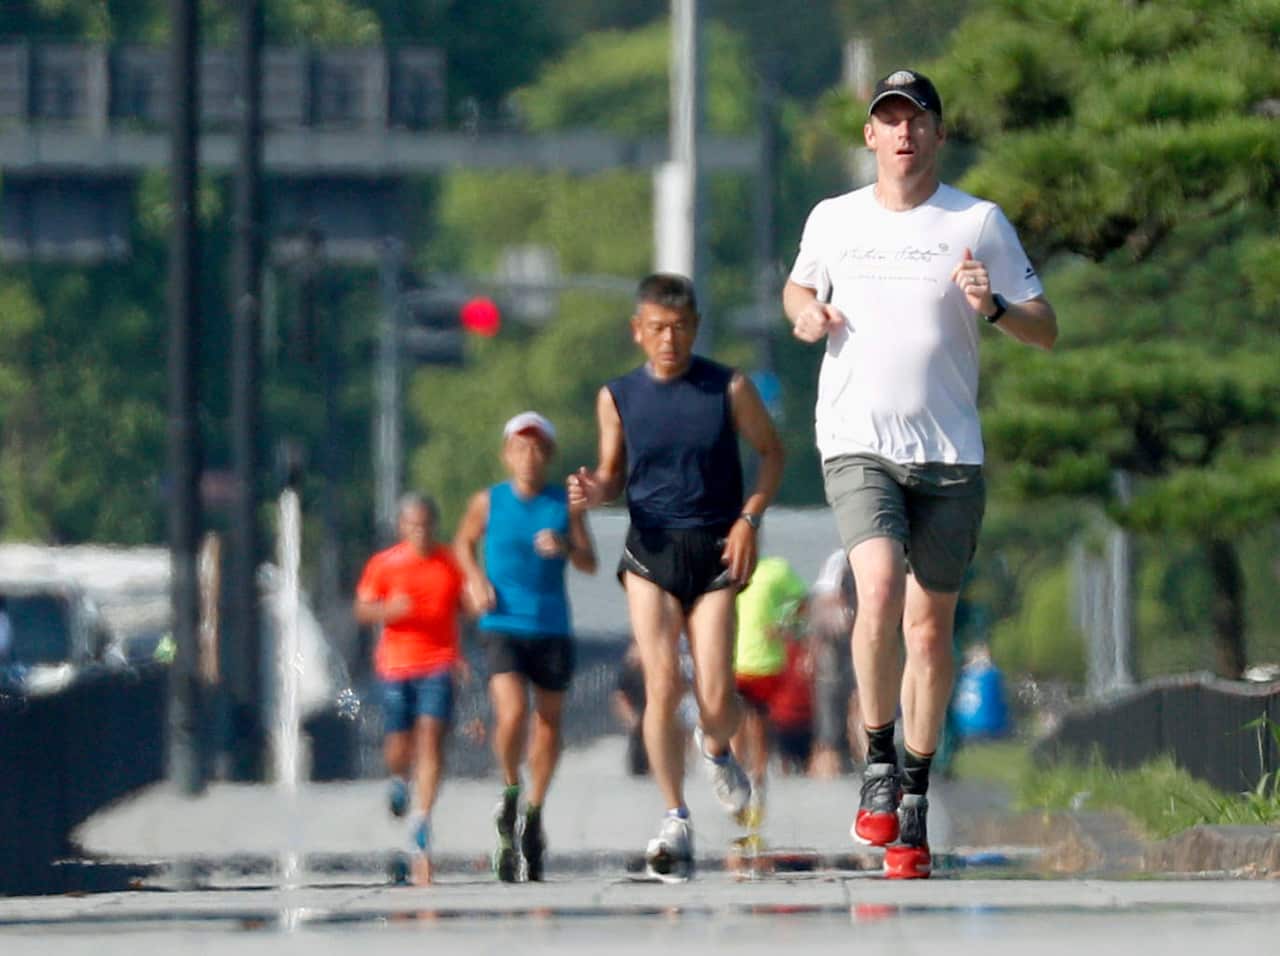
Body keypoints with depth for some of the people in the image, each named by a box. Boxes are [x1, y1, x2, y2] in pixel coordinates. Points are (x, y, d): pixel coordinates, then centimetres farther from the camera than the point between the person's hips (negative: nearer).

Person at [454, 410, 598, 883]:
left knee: (548, 722, 7)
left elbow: (590, 564, 1)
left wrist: (565, 547, -19)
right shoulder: (489, 502, 2)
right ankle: (510, 789, 7)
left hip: (551, 628, 2)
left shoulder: (565, 504, 2)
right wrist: (475, 578, 1)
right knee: (512, 714, -20)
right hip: (502, 626, -2)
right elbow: (464, 542, 19)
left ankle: (534, 812, 26)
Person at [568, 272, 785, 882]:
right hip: (650, 551, 1)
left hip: (714, 553, -1)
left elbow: (771, 452, 10)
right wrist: (594, 492, -10)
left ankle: (716, 749, 32)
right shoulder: (618, 397, 4)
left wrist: (750, 517, -4)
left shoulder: (728, 389, 0)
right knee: (662, 685, -15)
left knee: (716, 701, -7)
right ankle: (675, 822, -9)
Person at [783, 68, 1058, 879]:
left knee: (930, 630, 4)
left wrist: (993, 307, -16)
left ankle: (915, 800, 17)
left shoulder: (980, 224, 3)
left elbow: (1047, 331, 5)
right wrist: (807, 313, 4)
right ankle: (879, 763, -8)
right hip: (858, 445, 0)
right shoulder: (833, 220, 8)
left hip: (950, 454, 1)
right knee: (879, 590, -24)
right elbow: (799, 287, 28)